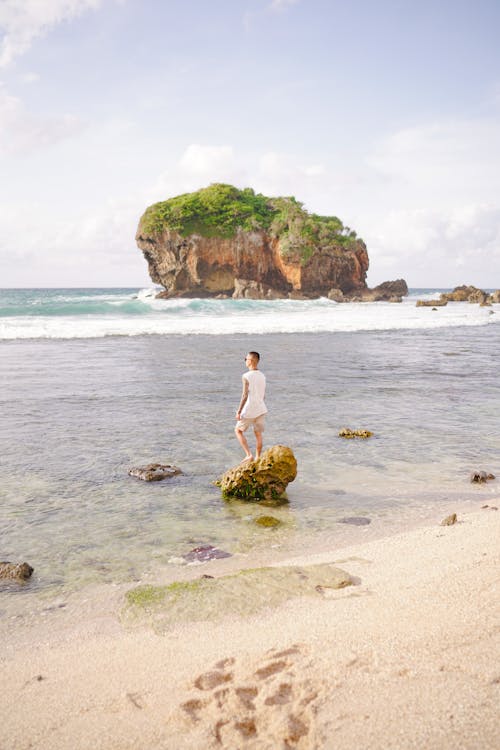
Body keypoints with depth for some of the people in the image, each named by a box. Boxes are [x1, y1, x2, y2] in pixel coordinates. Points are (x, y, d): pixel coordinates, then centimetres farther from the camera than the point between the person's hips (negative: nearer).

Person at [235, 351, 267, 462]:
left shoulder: (246, 376, -16)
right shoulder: (262, 376, 5)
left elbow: (245, 395, -19)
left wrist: (238, 411, -14)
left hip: (249, 411, -6)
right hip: (261, 409, 6)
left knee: (238, 431, 12)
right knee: (258, 434, 13)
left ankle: (249, 455, 3)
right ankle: (257, 459, 18)